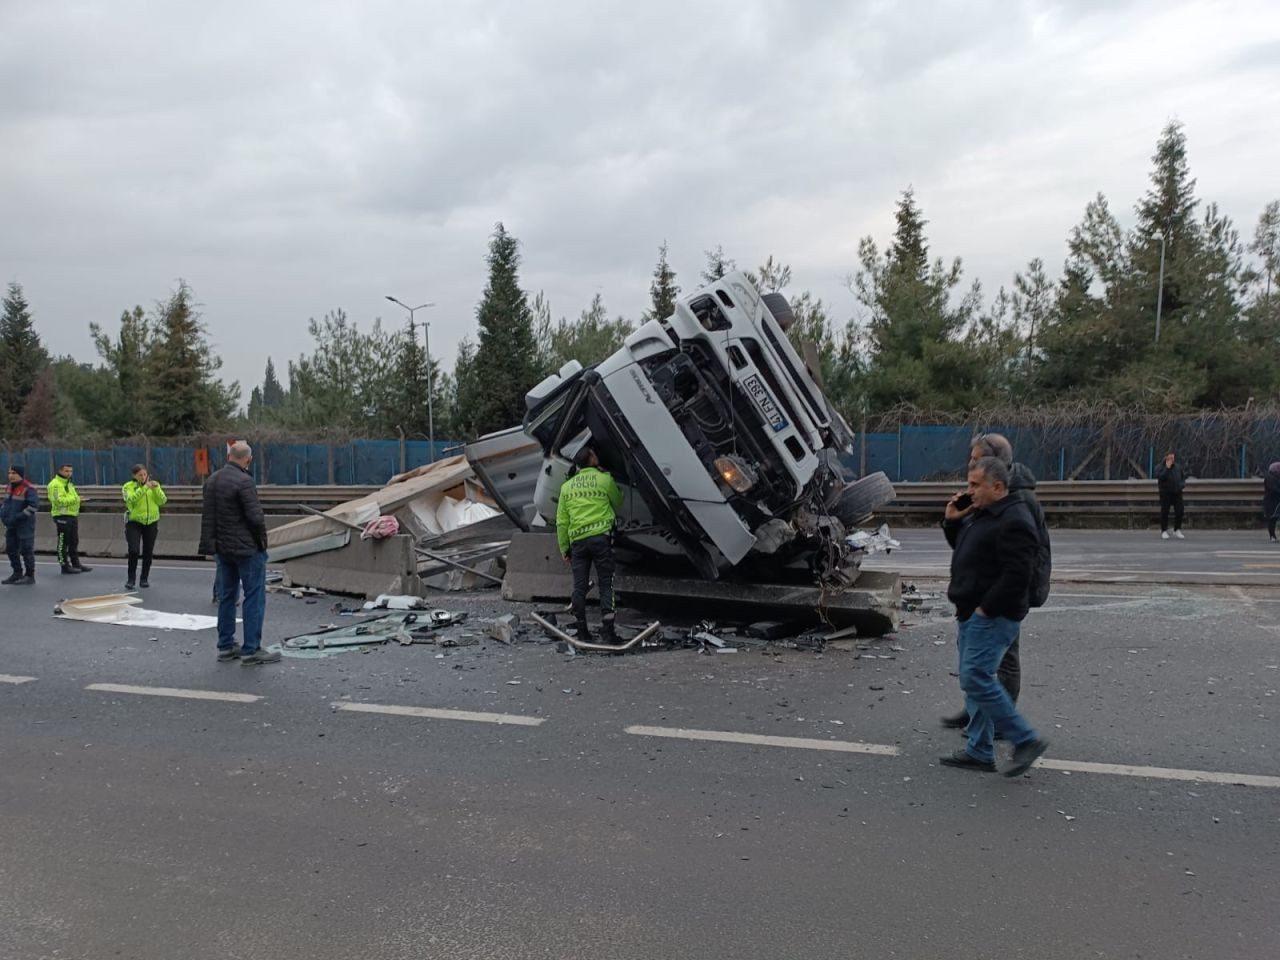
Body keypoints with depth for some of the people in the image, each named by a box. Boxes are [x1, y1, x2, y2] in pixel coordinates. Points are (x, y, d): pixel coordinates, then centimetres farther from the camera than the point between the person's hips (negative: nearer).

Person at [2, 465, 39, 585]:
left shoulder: (28, 489, -14)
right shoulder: (11, 487, 12)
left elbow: (34, 505, -20)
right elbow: (7, 502, 24)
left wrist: (18, 517, -21)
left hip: (25, 526, -8)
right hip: (11, 526, 8)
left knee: (26, 550, -3)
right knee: (11, 549, 13)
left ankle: (30, 576, 6)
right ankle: (17, 573, 26)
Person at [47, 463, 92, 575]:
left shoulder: (70, 484, 20)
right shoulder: (55, 484, -11)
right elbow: (59, 500, -22)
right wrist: (74, 499, -18)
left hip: (73, 516, 9)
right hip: (62, 516, -9)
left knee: (74, 542, 14)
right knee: (63, 542, -3)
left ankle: (76, 563, 21)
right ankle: (65, 565, 1)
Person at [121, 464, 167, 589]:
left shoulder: (154, 485, 6)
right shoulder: (128, 486, -2)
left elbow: (162, 501, -4)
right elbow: (132, 499, -21)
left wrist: (156, 489, -19)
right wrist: (144, 487, -27)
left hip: (151, 522, 3)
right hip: (134, 522, -3)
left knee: (148, 552, 7)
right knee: (134, 551, -12)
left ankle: (144, 579, 19)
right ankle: (131, 579, 2)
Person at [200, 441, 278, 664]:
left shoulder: (212, 480, 8)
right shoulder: (244, 481, -19)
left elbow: (207, 515, 13)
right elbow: (256, 517, -20)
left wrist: (208, 544, 18)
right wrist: (262, 540, -3)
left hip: (223, 548, 8)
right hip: (247, 548, -8)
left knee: (227, 596, 16)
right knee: (254, 598, -2)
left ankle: (225, 647, 22)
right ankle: (251, 650, 0)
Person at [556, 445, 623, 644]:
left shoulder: (566, 486, 12)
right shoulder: (604, 479, 1)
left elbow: (561, 522, 10)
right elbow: (618, 503, 17)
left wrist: (564, 548, 14)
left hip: (578, 540, 4)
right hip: (600, 537, -3)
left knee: (579, 587, 8)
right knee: (606, 584, 1)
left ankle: (581, 631, 11)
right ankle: (607, 629, -5)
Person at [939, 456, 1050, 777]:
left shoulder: (1014, 522, -17)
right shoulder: (982, 515, 16)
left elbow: (1017, 574, -24)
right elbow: (963, 548, 29)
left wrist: (987, 607, -21)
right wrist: (952, 522, 12)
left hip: (993, 617, -11)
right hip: (974, 614, 11)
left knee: (976, 679, -14)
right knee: (975, 680, 13)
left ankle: (1026, 740, -3)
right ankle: (979, 751, 20)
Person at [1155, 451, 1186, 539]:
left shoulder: (1178, 466, 11)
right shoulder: (1160, 468, -2)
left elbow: (1183, 477, 19)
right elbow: (1160, 477, -19)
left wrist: (1183, 484, -1)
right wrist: (1167, 468, -19)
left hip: (1177, 493, 4)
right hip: (1165, 493, -4)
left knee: (1179, 511, -2)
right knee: (1164, 512, -3)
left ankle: (1177, 530, 10)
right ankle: (1164, 531, 5)